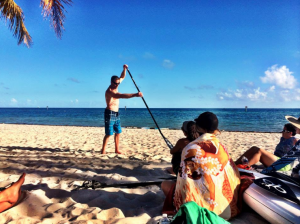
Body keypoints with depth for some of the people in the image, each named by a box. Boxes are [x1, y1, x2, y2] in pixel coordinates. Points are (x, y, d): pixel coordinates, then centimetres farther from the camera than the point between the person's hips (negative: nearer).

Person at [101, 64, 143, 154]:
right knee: (109, 133, -8)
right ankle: (103, 150, 2)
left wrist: (124, 69, 0)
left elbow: (122, 77, 19)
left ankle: (117, 150, 19)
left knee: (118, 132, 10)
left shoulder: (115, 87, 7)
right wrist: (135, 95, -42)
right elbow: (122, 96, -36)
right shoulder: (109, 91, -20)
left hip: (116, 114, 9)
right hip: (110, 113, -9)